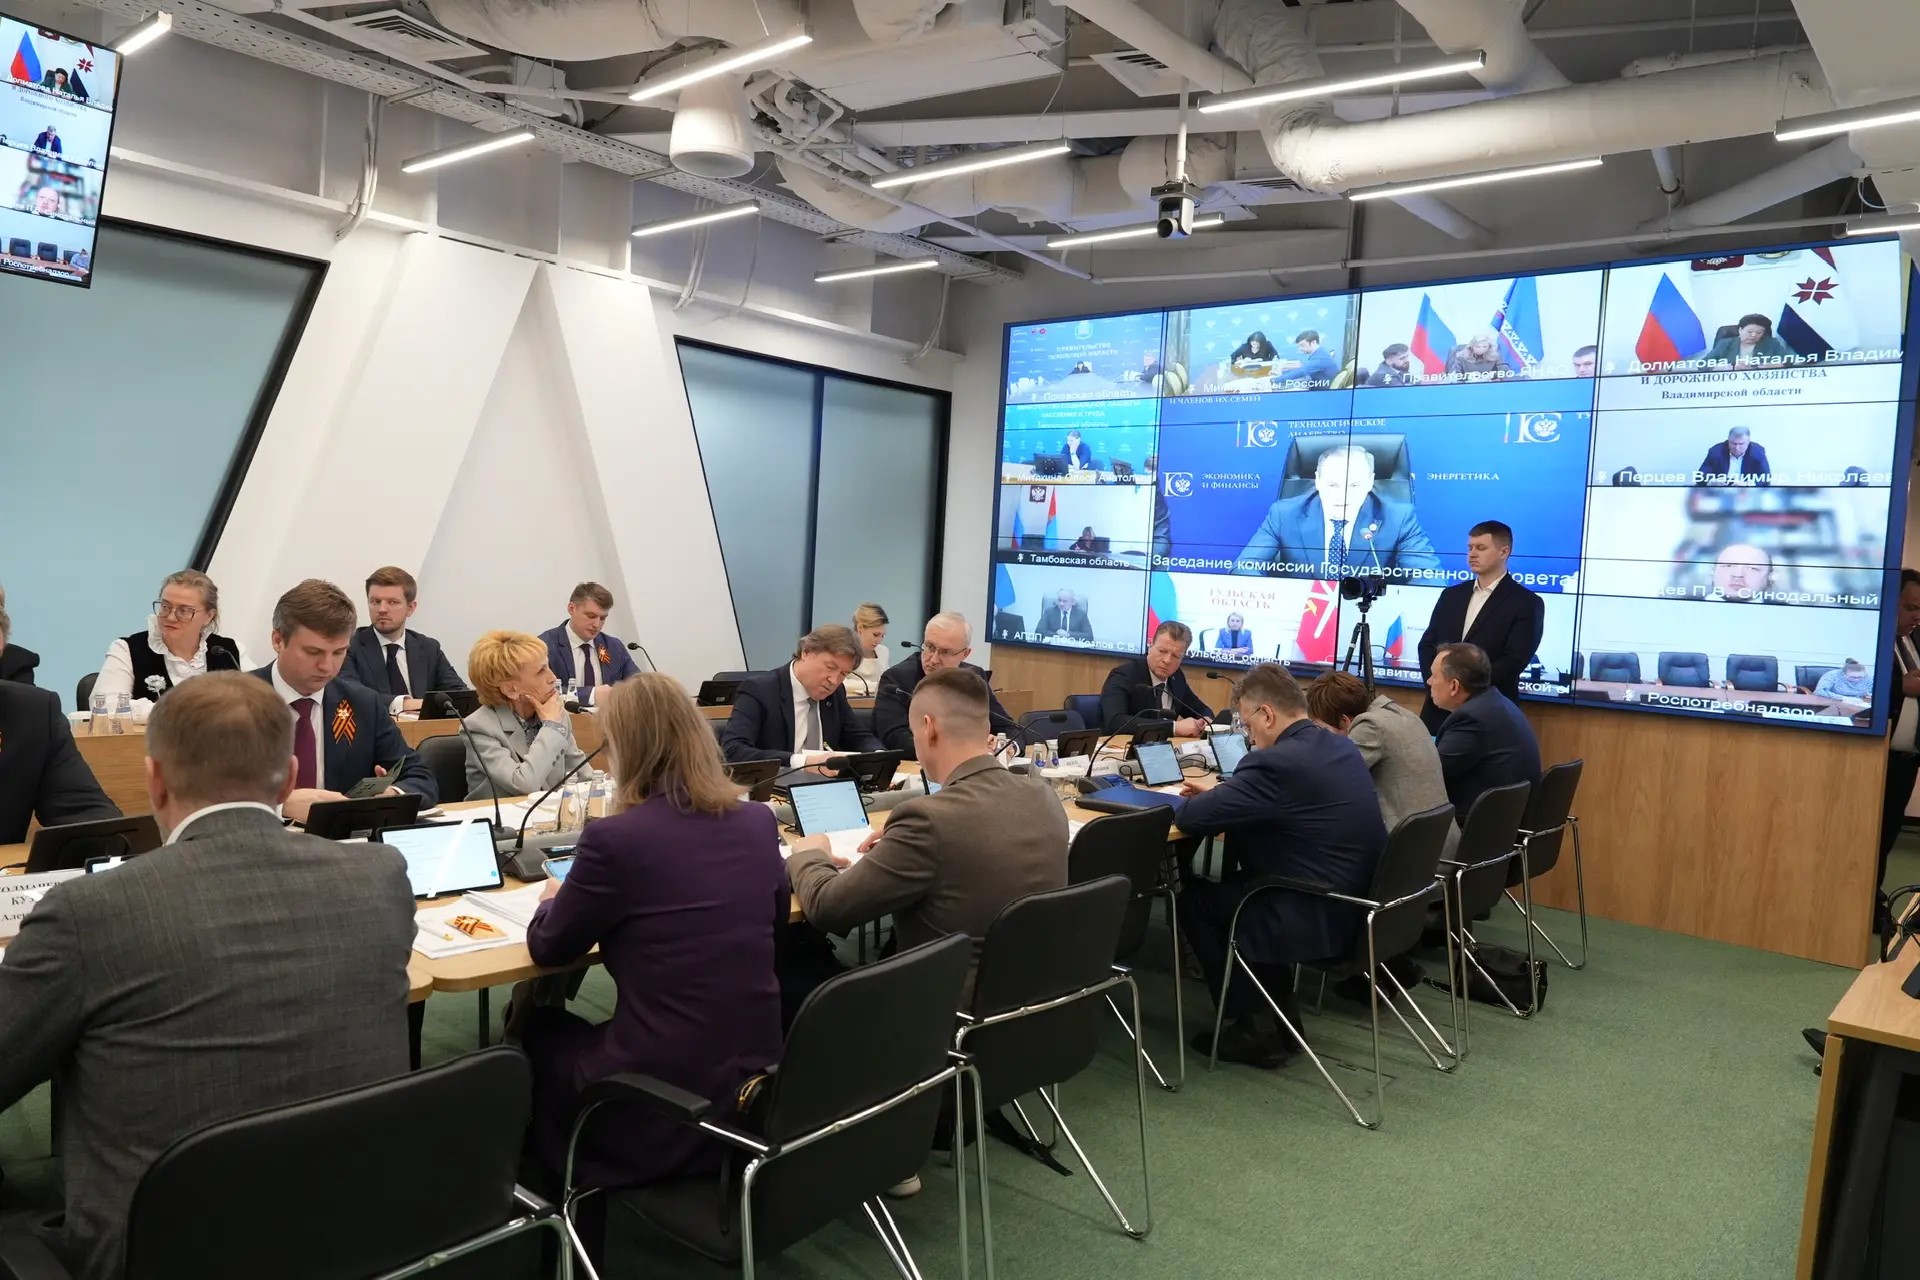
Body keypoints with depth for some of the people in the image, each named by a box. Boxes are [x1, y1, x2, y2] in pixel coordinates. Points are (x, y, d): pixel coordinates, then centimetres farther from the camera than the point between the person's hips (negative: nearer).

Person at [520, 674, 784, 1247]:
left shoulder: (615, 838, -18)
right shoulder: (759, 823, -1)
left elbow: (549, 948, -2)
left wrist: (554, 899, 20)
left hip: (661, 1112, -6)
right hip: (756, 1081, 6)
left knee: (535, 1028, 24)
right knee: (568, 1027, 30)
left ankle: (550, 1190, 40)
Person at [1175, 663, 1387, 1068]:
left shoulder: (1275, 762, -22)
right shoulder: (1342, 747, 7)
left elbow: (1191, 818, -17)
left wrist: (1213, 798, 5)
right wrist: (1223, 792, 13)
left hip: (1321, 919, -9)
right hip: (1362, 907, 9)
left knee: (1192, 898, 8)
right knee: (1229, 883, 26)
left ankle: (1257, 1028, 11)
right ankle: (1279, 1015, 26)